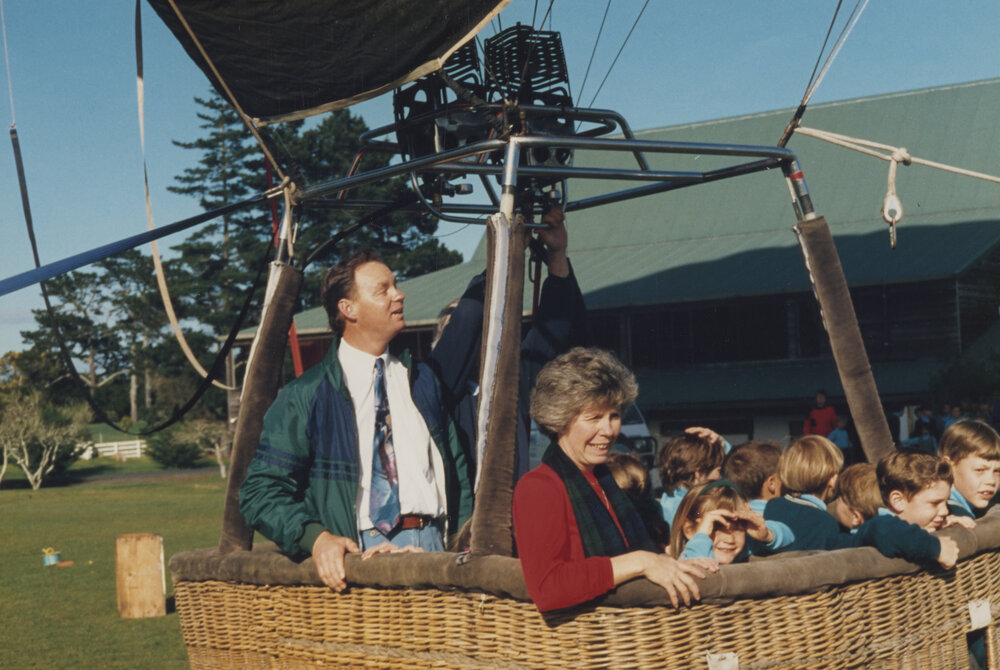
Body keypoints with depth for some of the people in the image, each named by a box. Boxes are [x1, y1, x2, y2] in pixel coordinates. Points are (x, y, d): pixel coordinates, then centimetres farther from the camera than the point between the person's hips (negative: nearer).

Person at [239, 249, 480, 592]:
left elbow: (455, 467, 22)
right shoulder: (304, 397, 5)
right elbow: (261, 490, 1)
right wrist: (316, 536, -16)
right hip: (359, 551, -3)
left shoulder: (423, 380, 21)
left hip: (433, 546, 3)